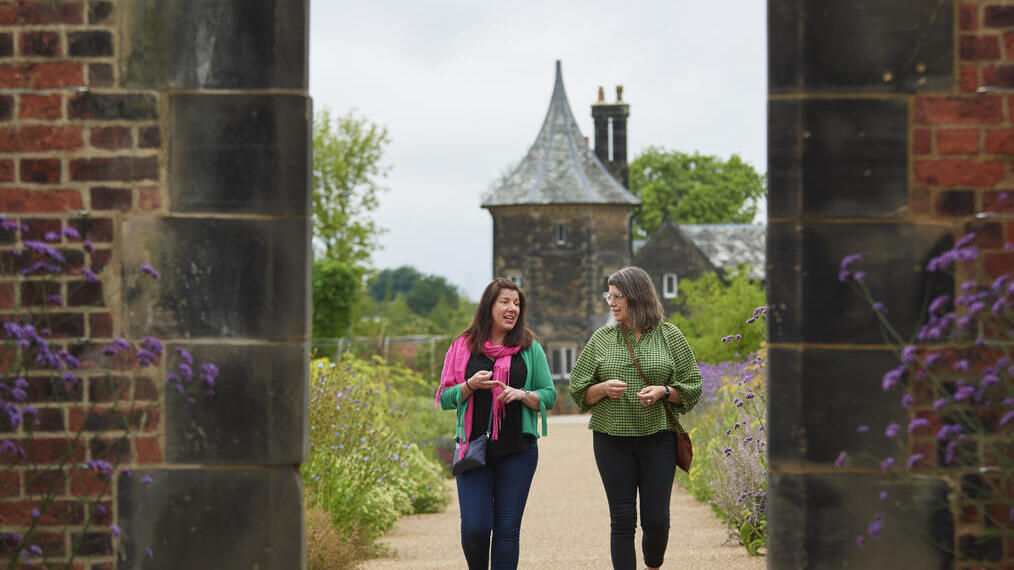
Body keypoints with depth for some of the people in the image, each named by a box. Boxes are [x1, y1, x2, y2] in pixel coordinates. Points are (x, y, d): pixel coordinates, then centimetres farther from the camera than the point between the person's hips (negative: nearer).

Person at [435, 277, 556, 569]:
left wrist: (523, 395, -11)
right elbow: (445, 399, 7)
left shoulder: (530, 348, 6)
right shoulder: (464, 347, 6)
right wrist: (471, 385, -12)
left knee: (507, 528, 0)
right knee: (475, 527, -7)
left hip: (518, 449, 0)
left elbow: (549, 396, 8)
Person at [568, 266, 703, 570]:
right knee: (622, 521, 0)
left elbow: (692, 387, 6)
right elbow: (578, 390, 9)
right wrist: (604, 388, -11)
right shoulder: (602, 338, 6)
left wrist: (663, 392, -12)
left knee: (656, 520, 0)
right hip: (611, 439, 1)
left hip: (658, 438, -1)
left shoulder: (669, 336, 3)